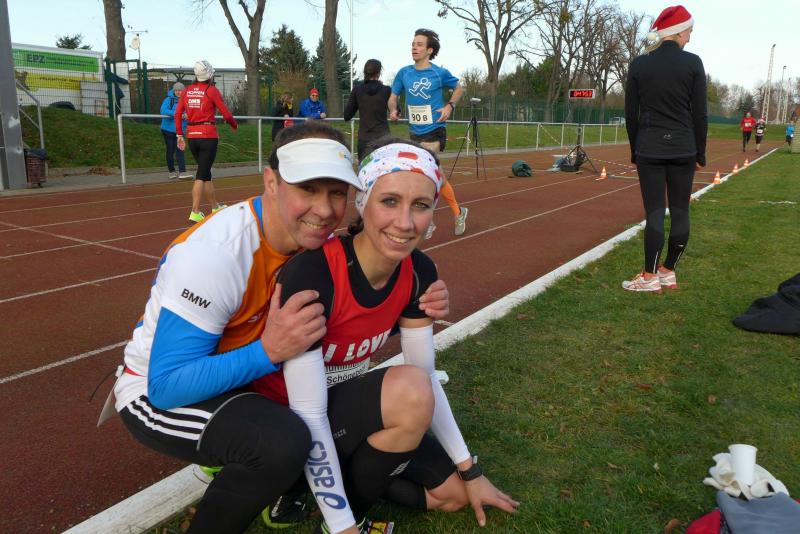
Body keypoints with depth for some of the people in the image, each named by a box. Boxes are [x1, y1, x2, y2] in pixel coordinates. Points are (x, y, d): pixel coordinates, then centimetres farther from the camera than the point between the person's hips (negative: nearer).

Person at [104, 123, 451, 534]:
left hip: (240, 377, 7)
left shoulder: (314, 237, -12)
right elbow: (166, 385, -29)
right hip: (157, 392, -7)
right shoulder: (215, 254, -31)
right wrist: (268, 352, -42)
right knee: (283, 441, -32)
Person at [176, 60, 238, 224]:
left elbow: (177, 114, 5)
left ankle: (215, 207, 28)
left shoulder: (187, 91, 8)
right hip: (208, 136, -5)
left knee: (205, 173, 17)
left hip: (192, 136, 5)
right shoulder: (212, 90, -6)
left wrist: (180, 135, 11)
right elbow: (226, 115, -6)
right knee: (202, 175, -4)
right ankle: (195, 212, -7)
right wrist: (234, 126, 13)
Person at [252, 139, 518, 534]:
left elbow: (427, 377, -3)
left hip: (349, 404, 7)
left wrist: (470, 471, 2)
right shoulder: (311, 274, -33)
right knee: (410, 390, -31)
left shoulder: (418, 273, -13)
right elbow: (308, 416, -30)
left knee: (453, 492, 6)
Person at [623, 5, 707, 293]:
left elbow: (631, 115, 3)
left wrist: (635, 151, 13)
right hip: (682, 149, 0)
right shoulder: (692, 63, -3)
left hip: (649, 149, 0)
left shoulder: (638, 65, 0)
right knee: (680, 212, 9)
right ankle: (668, 271, 16)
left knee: (654, 212, 1)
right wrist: (700, 153, 8)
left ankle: (650, 277, 4)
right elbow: (699, 114, -1)